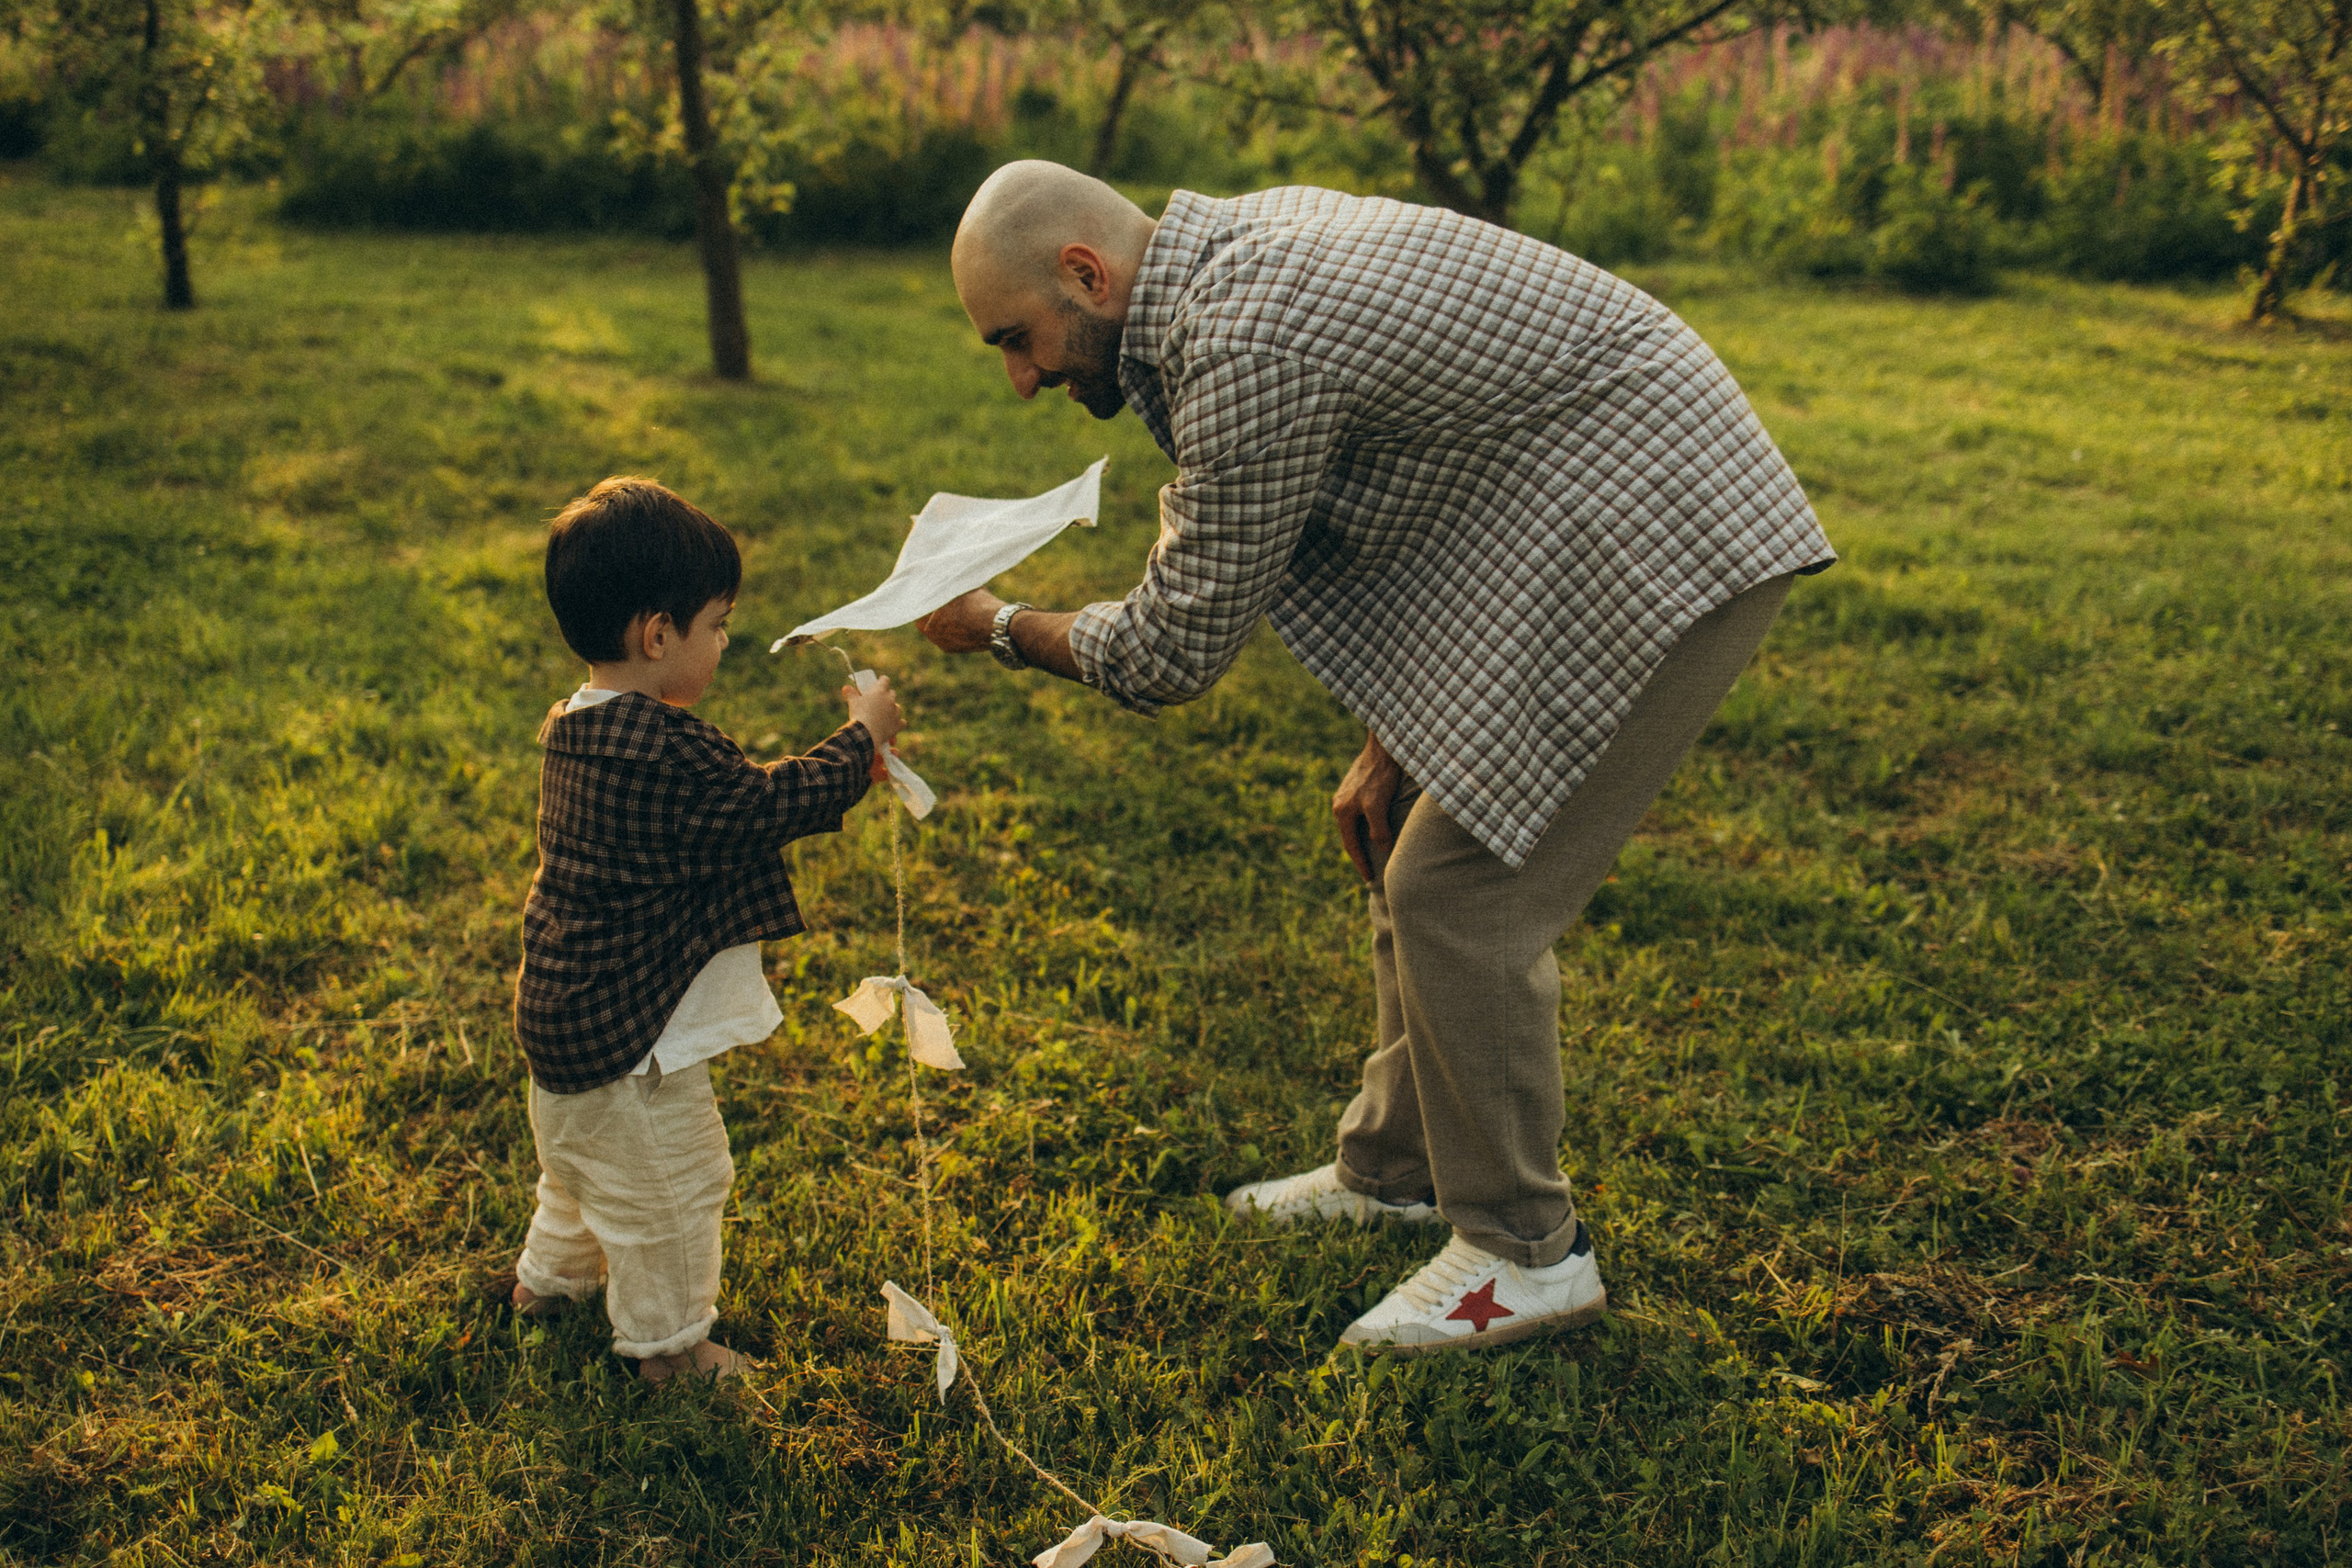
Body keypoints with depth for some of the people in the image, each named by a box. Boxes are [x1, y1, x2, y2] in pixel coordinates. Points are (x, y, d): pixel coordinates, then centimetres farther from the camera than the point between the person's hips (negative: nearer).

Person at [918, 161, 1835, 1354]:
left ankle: (1526, 1254, 8)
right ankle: (1396, 1168, 31)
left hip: (1670, 546, -10)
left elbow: (1174, 653, -16)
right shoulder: (1240, 251, 8)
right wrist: (1390, 743, 13)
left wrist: (996, 627, 1)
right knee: (1416, 842, 16)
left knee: (1459, 892, -8)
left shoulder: (1245, 347, -24)